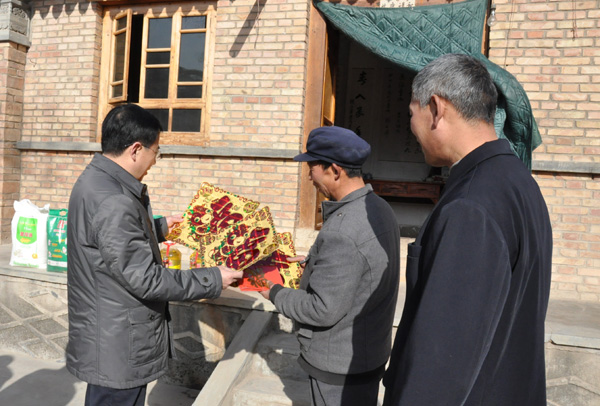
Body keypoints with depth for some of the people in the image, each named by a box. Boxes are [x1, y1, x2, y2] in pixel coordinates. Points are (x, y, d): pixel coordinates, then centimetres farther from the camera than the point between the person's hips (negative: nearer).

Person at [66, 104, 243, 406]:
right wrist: (213, 280, -19)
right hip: (118, 350, -10)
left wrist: (160, 227, 23)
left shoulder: (94, 180, 4)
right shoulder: (113, 203, -29)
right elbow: (145, 280, -27)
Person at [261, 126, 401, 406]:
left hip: (340, 367, -9)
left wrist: (276, 294, -12)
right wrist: (311, 263, 11)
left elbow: (324, 310, -26)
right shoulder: (379, 208, -1)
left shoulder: (341, 232, -31)